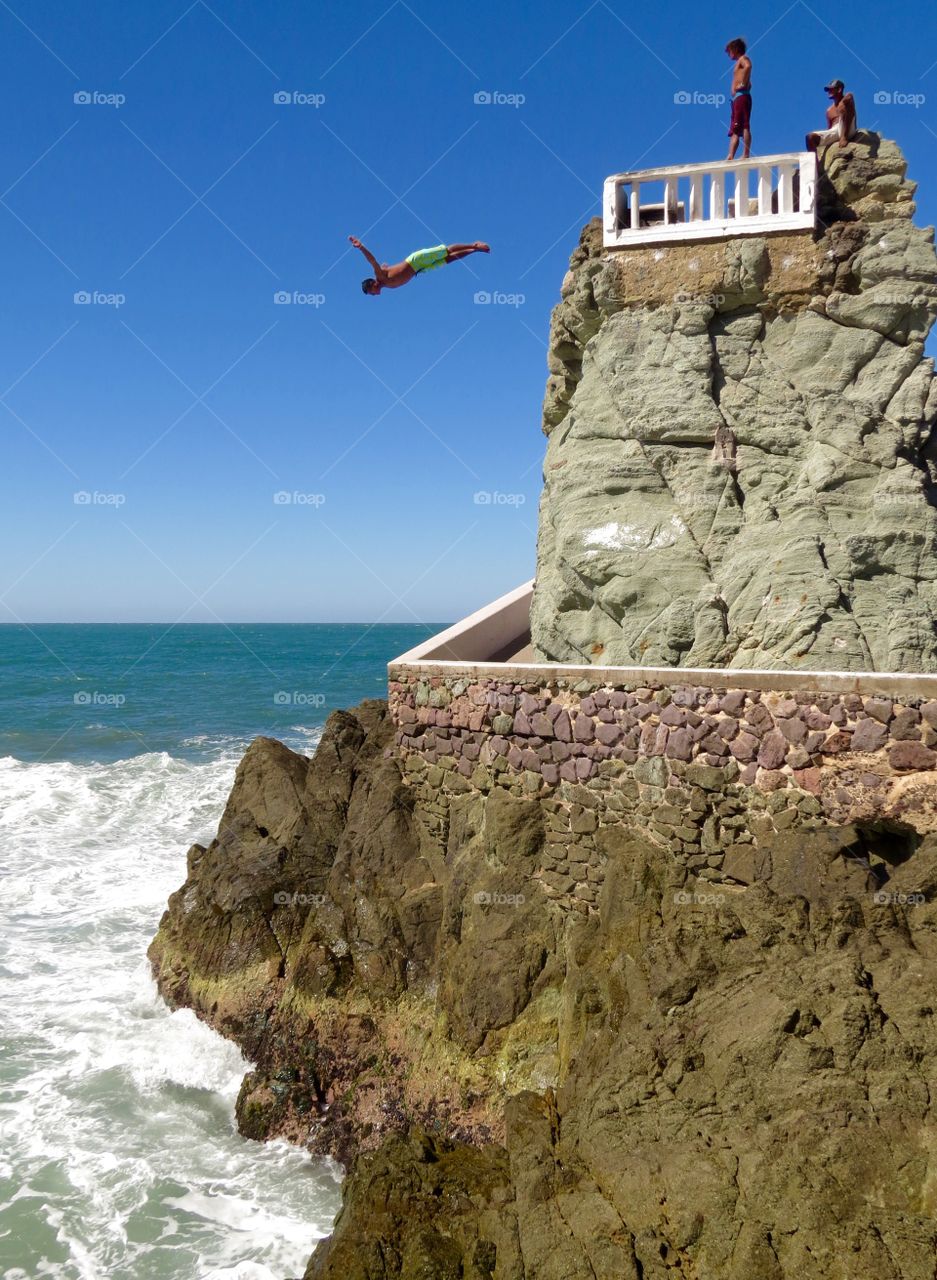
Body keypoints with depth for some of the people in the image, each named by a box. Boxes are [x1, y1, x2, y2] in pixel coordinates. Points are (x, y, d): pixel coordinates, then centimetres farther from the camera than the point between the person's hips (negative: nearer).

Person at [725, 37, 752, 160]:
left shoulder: (743, 59, 1)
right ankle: (730, 157, 0)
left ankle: (746, 155, -21)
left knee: (744, 127, -15)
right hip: (737, 98, 10)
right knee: (734, 131, 4)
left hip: (741, 97, -10)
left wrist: (742, 84, -22)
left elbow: (748, 66, -24)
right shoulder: (739, 63, 27)